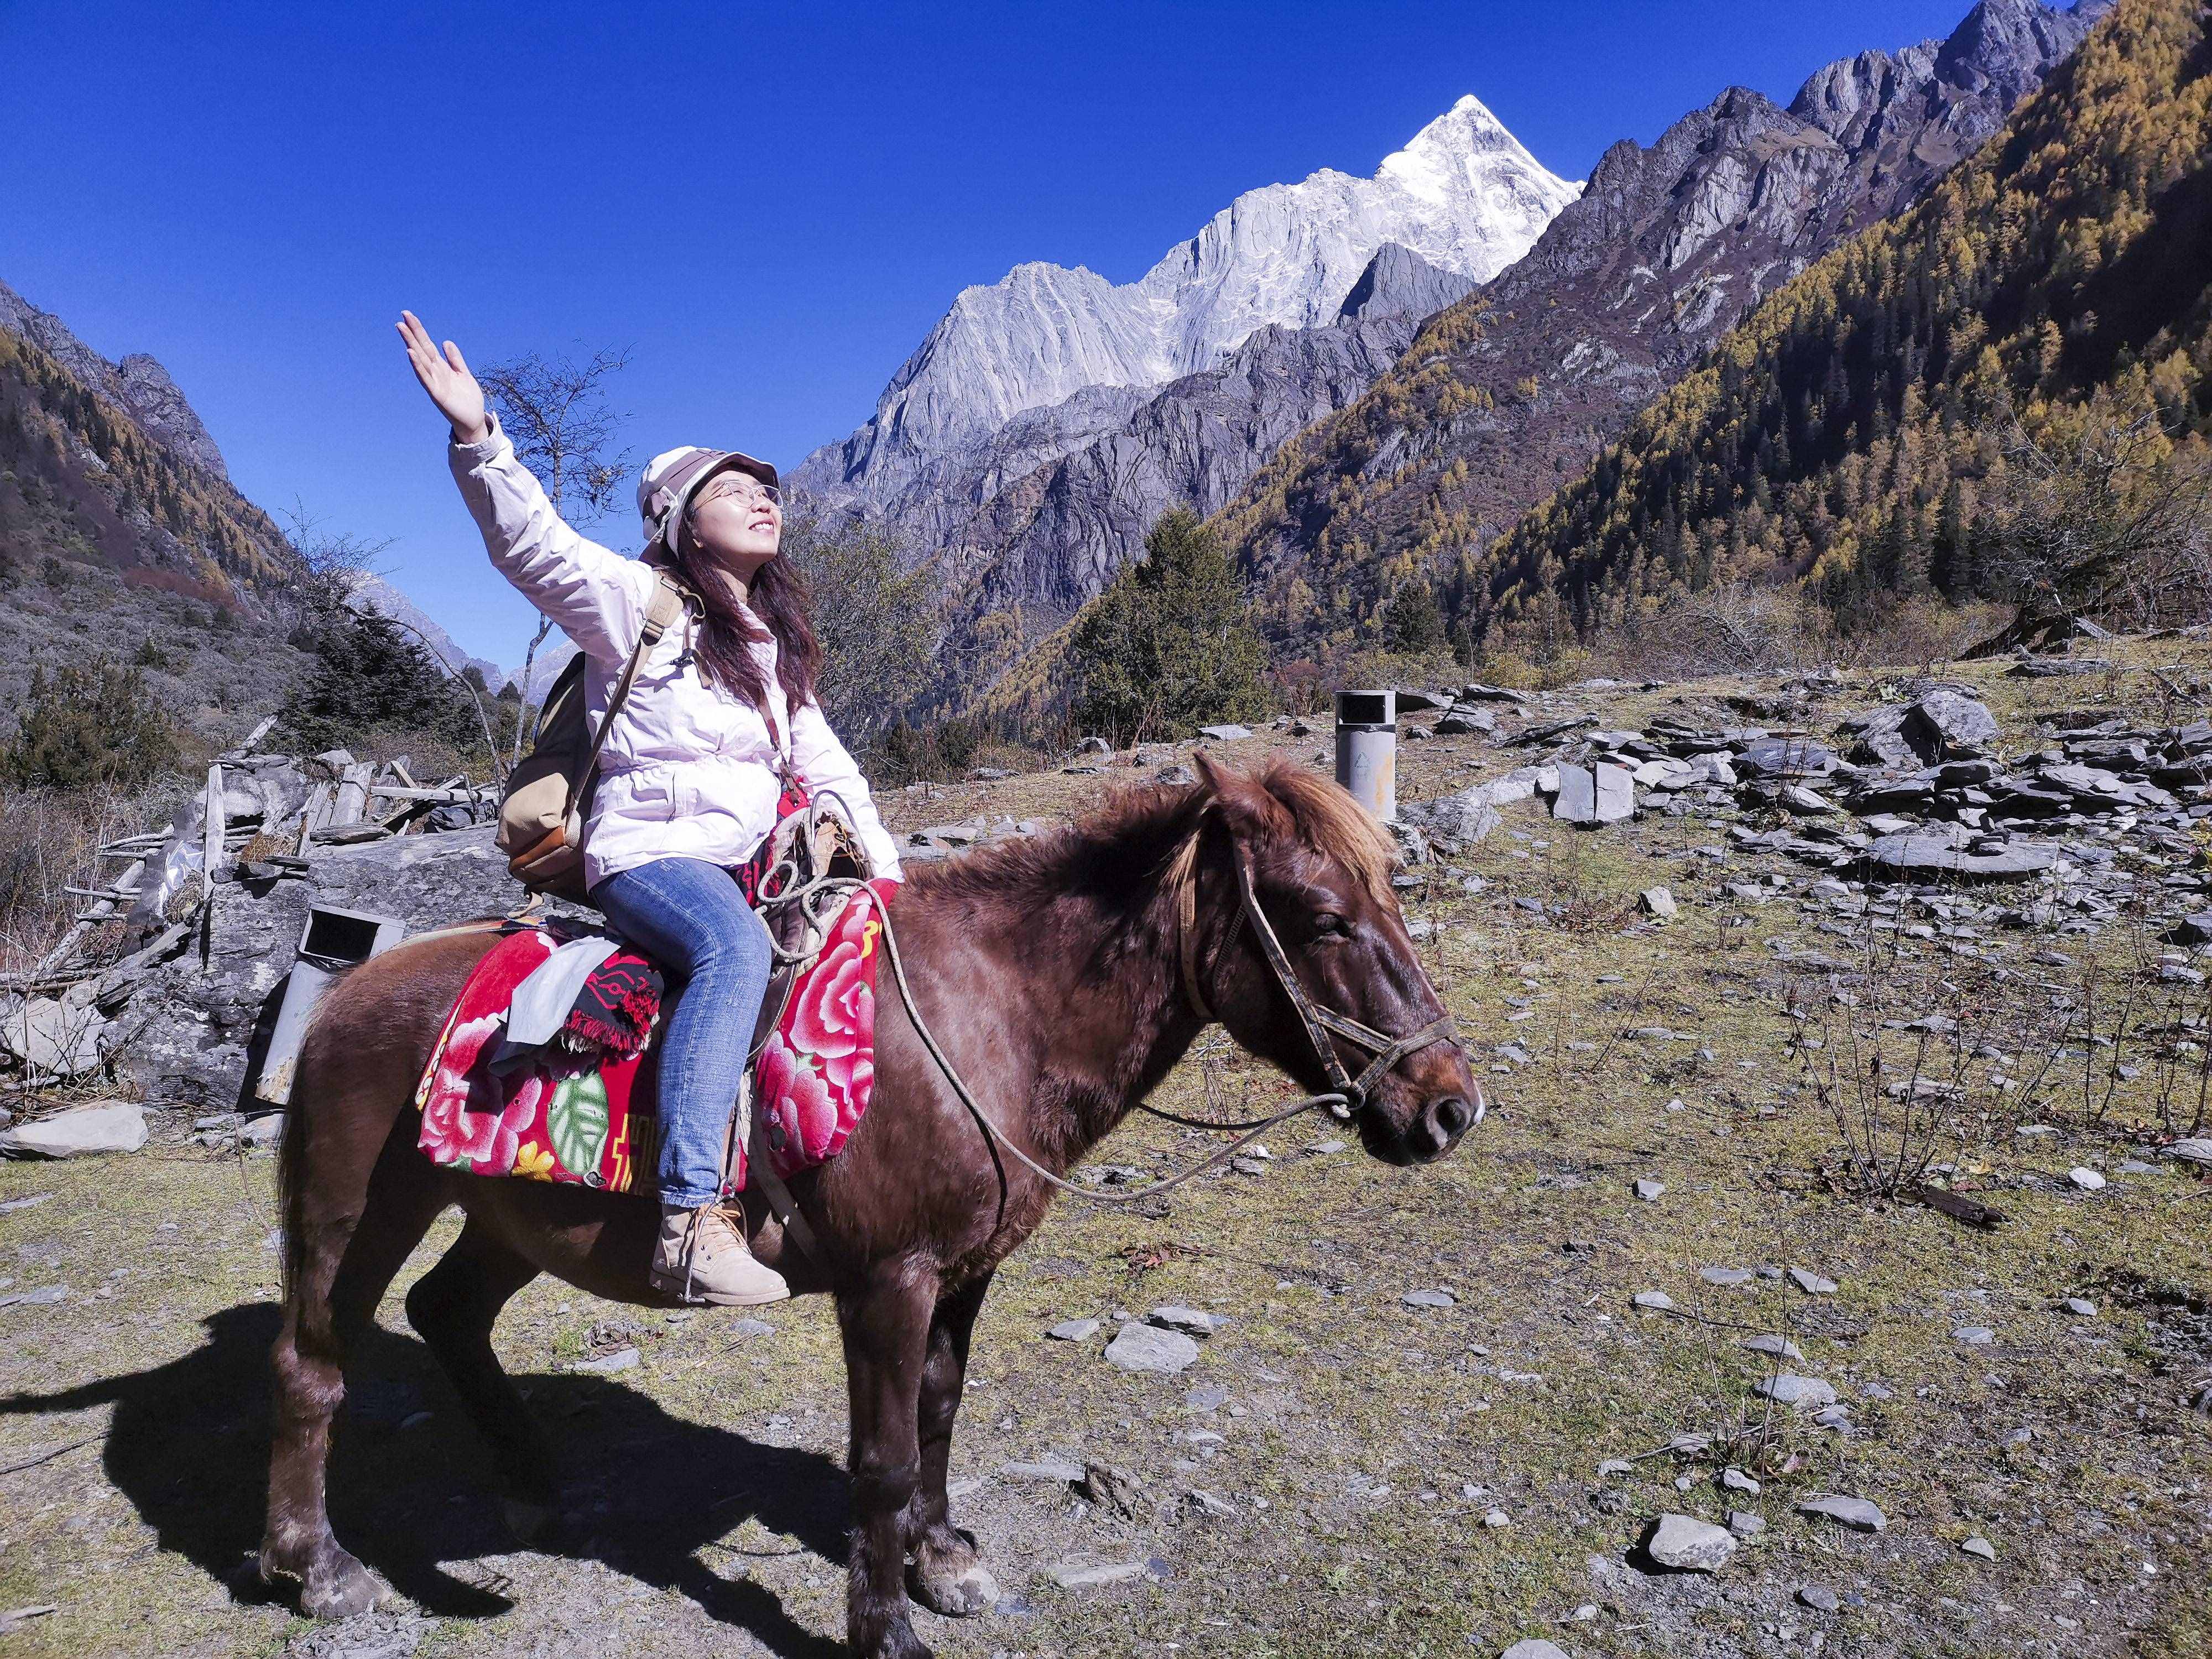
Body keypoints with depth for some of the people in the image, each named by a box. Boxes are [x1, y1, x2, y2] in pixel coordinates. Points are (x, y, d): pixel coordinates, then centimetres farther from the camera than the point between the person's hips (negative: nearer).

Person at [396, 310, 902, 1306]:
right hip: (648, 851, -8)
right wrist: (479, 441, -28)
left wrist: (880, 858, 8)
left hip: (750, 859, 8)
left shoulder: (777, 645, 21)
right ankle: (693, 1217, -44)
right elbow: (533, 546, -13)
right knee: (735, 948, -37)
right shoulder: (637, 604, 2)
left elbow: (822, 760, 20)